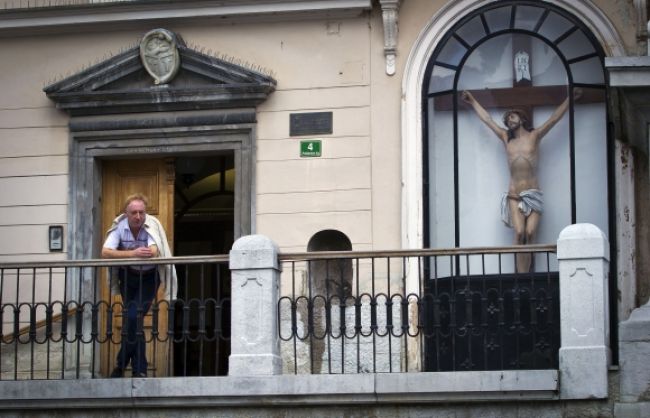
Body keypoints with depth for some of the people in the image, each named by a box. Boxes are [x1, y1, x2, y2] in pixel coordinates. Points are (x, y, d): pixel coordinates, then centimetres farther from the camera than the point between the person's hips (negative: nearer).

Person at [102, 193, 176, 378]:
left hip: (148, 277, -2)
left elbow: (153, 252, -38)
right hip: (127, 277, 2)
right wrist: (133, 253, -41)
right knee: (133, 321, 1)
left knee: (134, 318, -14)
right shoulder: (119, 226, -15)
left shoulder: (152, 226, -21)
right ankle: (139, 370, 8)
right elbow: (105, 253, -29)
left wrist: (125, 253, -41)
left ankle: (121, 365, 1)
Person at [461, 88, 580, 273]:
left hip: (533, 194, -1)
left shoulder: (534, 136, 11)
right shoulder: (506, 139, 18)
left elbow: (554, 118, 10)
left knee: (530, 234, -15)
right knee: (519, 233, -17)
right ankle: (523, 277, -22)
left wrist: (570, 98, 8)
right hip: (514, 196, 1)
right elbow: (487, 119, 25)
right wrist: (472, 102, 32)